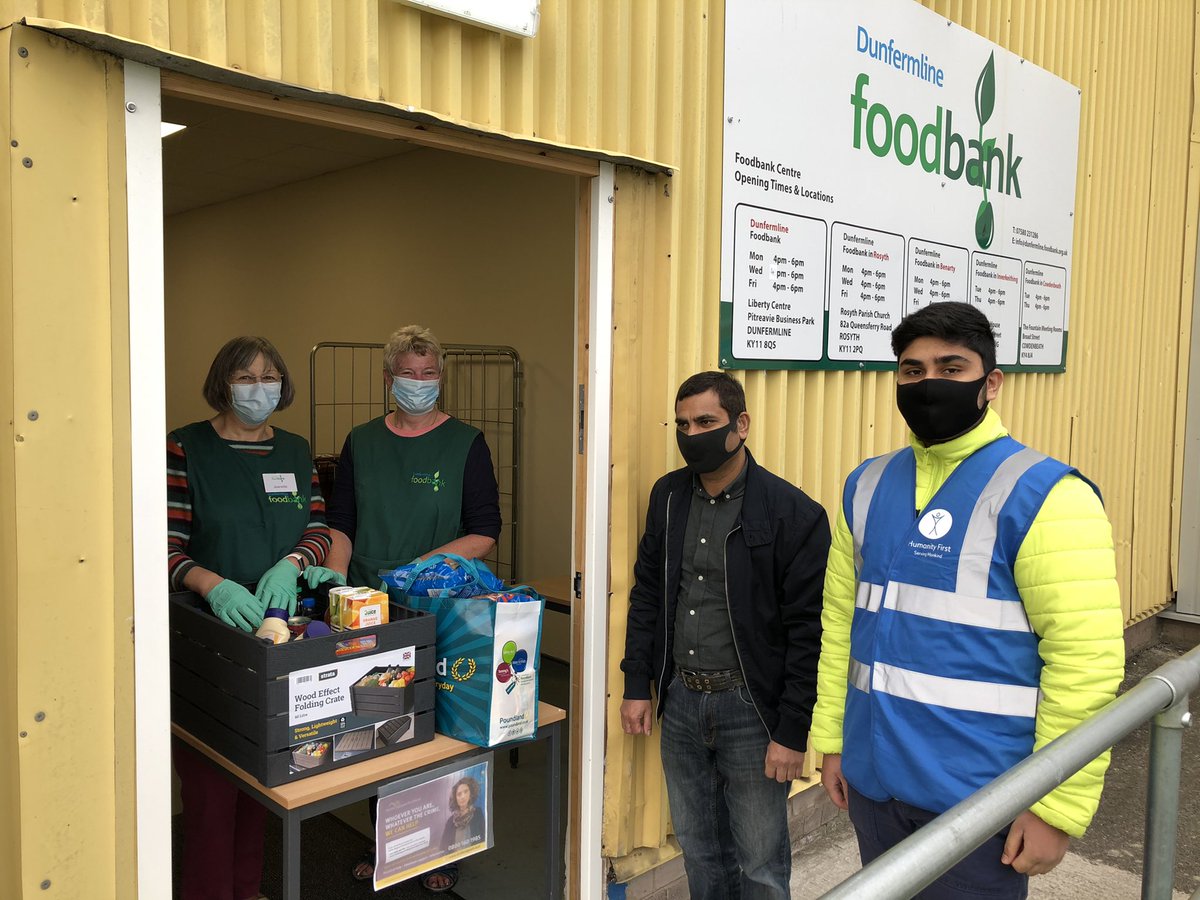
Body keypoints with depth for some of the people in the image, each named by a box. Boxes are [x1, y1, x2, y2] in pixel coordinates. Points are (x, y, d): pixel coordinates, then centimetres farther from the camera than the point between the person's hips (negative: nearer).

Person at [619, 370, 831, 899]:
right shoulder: (668, 496, 3)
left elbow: (808, 632, -13)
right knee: (699, 851, 19)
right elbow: (646, 596, 10)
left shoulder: (793, 513, -14)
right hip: (680, 700, 5)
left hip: (750, 707, -4)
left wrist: (793, 732, -13)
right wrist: (638, 686, 7)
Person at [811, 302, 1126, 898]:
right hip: (872, 782, 5)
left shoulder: (1043, 496, -13)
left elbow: (1087, 661, -16)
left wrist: (1056, 808, -15)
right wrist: (831, 738, 8)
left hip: (978, 798, -5)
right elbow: (840, 620, 8)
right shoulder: (866, 486, 5)